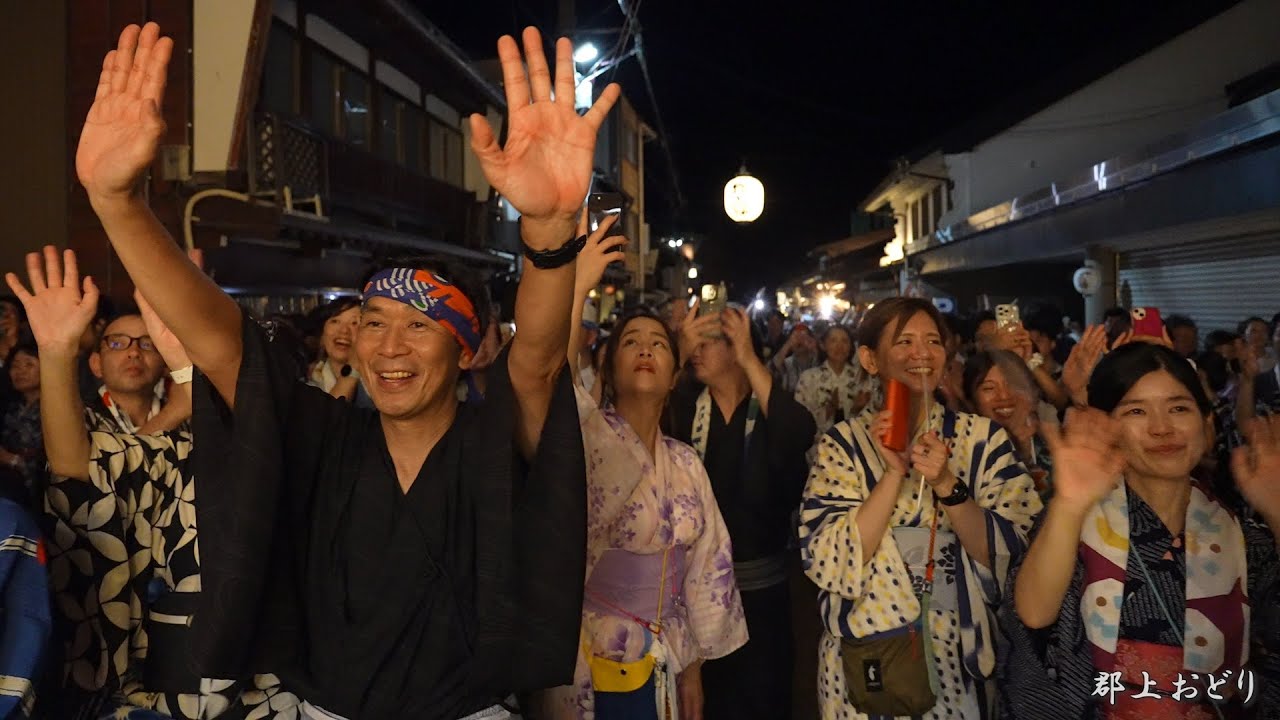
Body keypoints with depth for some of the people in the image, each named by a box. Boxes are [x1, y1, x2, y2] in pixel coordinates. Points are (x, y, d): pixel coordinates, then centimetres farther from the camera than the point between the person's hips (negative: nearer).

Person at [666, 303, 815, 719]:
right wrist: (678, 355, -21)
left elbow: (799, 436, -26)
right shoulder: (685, 406, 3)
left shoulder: (772, 408, -3)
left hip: (759, 584, -2)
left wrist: (751, 360, -26)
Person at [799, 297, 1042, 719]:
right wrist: (894, 472, -23)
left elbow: (1009, 554, -10)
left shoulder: (983, 438, -4)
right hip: (865, 665, -1)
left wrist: (946, 483, -23)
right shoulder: (842, 444, -7)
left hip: (959, 662, 1)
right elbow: (829, 565, -16)